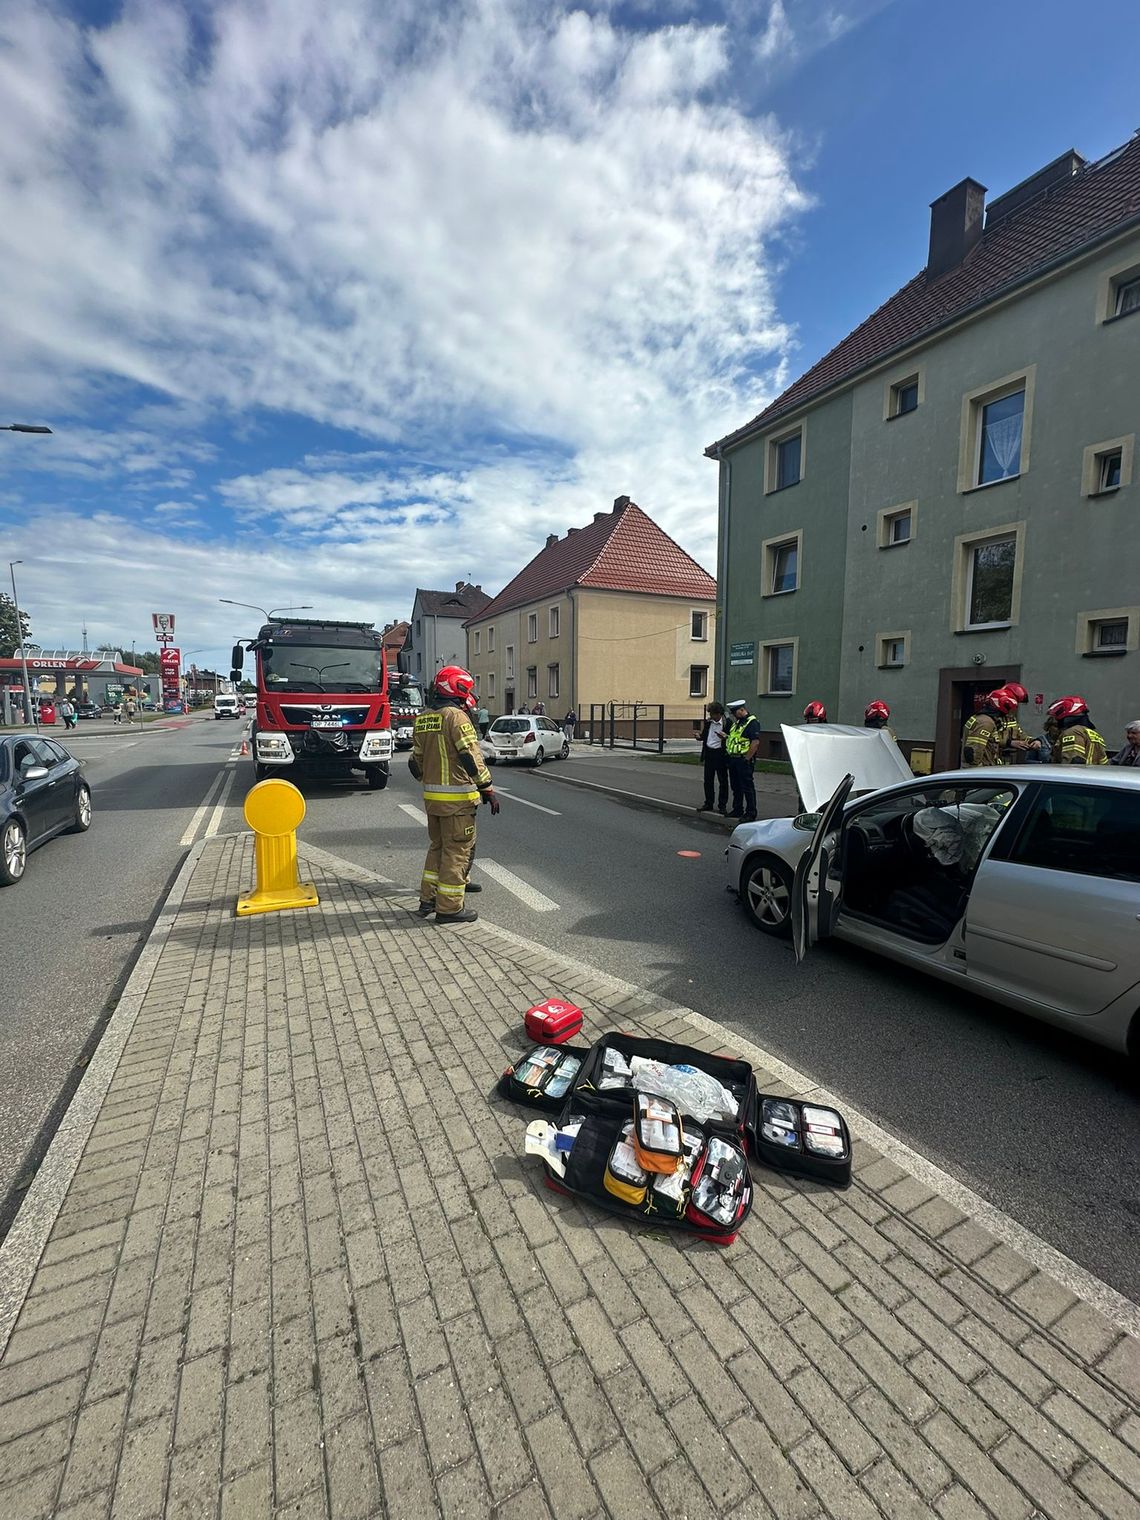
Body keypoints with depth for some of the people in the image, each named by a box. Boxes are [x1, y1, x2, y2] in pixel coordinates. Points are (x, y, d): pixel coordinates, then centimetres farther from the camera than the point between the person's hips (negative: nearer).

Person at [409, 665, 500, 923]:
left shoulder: (422, 719, 11)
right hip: (457, 797, -8)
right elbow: (472, 758, -18)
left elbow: (417, 760, 16)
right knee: (457, 851, 1)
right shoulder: (456, 716, -14)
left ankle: (428, 899, 27)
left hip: (431, 796, 8)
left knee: (437, 846, 20)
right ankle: (449, 908, 8)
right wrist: (488, 789, -12)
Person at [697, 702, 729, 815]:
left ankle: (722, 805, 13)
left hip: (720, 754, -5)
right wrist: (700, 736, -7)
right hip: (708, 752, 5)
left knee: (723, 781, 5)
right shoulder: (708, 722, 6)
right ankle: (708, 804, 21)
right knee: (708, 780, 11)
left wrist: (724, 737, -28)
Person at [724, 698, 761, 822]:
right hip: (733, 759, 9)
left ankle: (751, 814, 2)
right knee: (736, 787, 16)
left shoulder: (752, 722, -13)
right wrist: (726, 737, 9)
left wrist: (747, 758, -20)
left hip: (743, 760, -9)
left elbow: (756, 742, -21)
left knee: (747, 787, -4)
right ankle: (737, 810, 26)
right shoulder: (737, 722, 18)